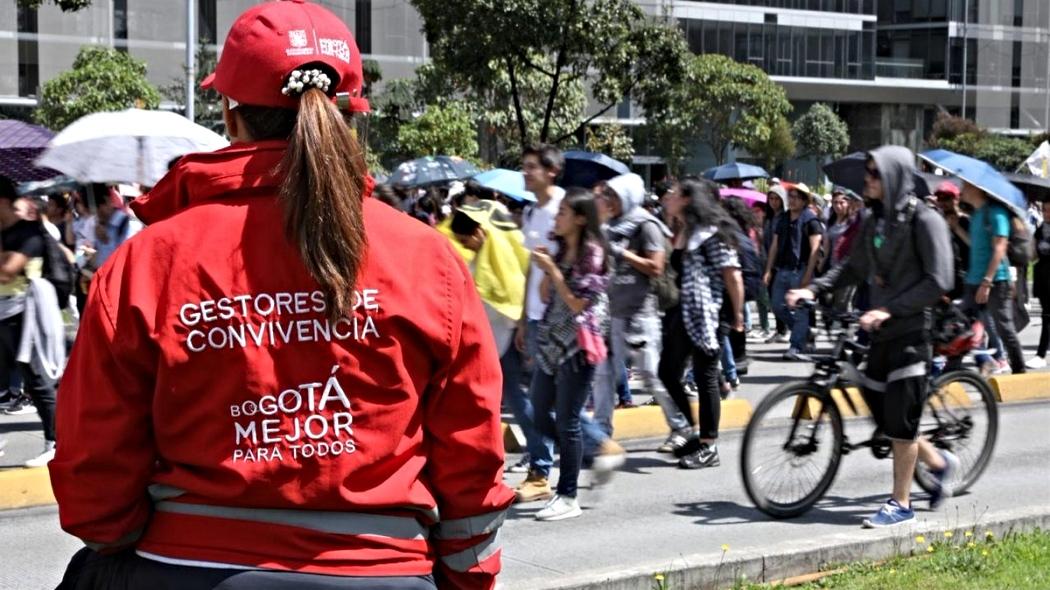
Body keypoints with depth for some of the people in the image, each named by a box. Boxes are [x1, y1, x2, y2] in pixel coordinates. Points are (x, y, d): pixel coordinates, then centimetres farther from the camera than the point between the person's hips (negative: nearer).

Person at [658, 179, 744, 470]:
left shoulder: (710, 233, -11)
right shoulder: (680, 233, 15)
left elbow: (732, 275, -14)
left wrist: (738, 314, -13)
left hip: (702, 316, -9)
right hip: (679, 314, 9)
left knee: (705, 377, -2)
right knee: (668, 373, 10)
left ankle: (709, 448, 6)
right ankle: (695, 433, 23)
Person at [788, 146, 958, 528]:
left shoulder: (924, 220, -12)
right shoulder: (877, 220, 12)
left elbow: (938, 281, -18)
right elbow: (854, 267, 16)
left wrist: (890, 309, -23)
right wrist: (813, 289, 2)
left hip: (911, 332, -8)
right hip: (882, 331, 8)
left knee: (901, 419, -4)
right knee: (882, 414, 11)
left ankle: (901, 504, 5)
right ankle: (939, 463, 32)